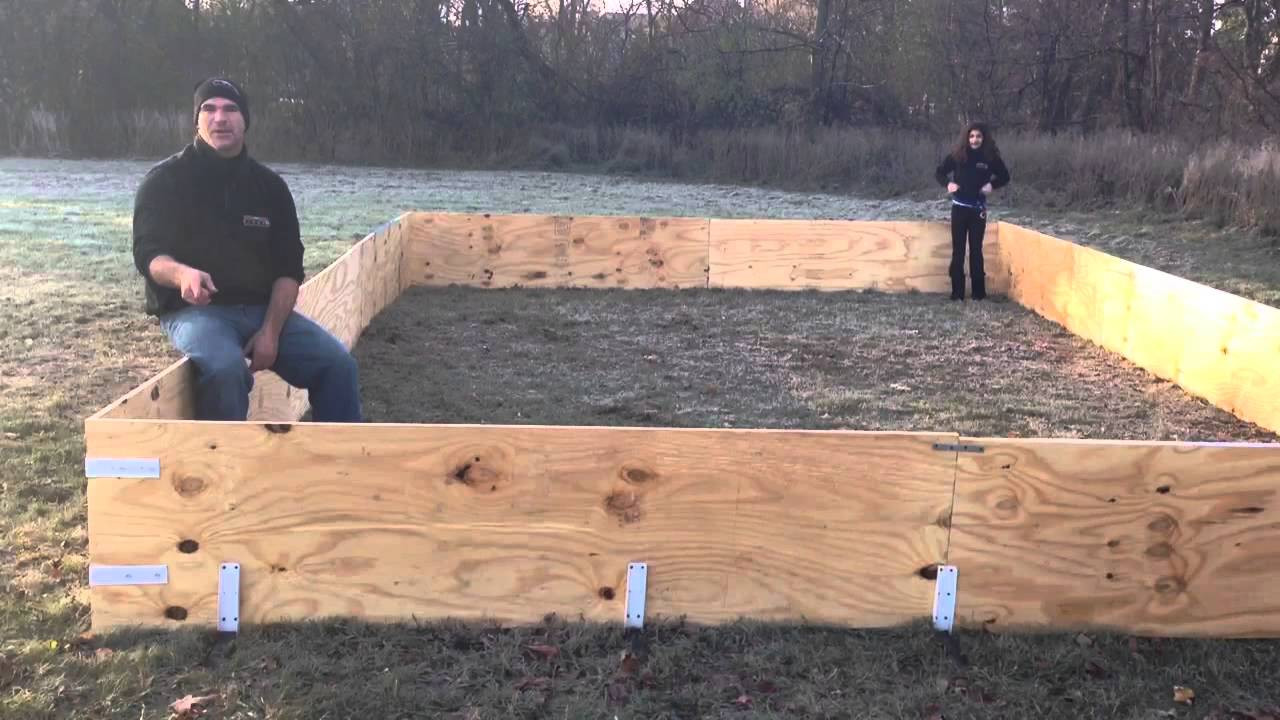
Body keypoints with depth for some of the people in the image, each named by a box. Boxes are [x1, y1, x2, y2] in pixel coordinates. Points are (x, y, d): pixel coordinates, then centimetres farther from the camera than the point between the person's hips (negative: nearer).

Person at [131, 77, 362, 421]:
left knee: (338, 363, -16)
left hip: (262, 309, 4)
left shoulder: (270, 185, 10)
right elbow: (148, 254, -9)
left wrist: (271, 330, -11)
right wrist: (182, 274, -35)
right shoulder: (164, 181, 0)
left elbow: (288, 267, 5)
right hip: (193, 309, -4)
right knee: (225, 368, -36)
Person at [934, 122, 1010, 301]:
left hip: (978, 209, 0)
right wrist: (948, 183, -15)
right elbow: (940, 172, 5)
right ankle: (957, 291, 6)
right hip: (959, 207, 0)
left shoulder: (990, 157, -3)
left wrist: (992, 184, -11)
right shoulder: (957, 155, -3)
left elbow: (1004, 176, 9)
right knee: (958, 250, 1)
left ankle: (979, 291, 10)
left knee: (976, 249, 3)